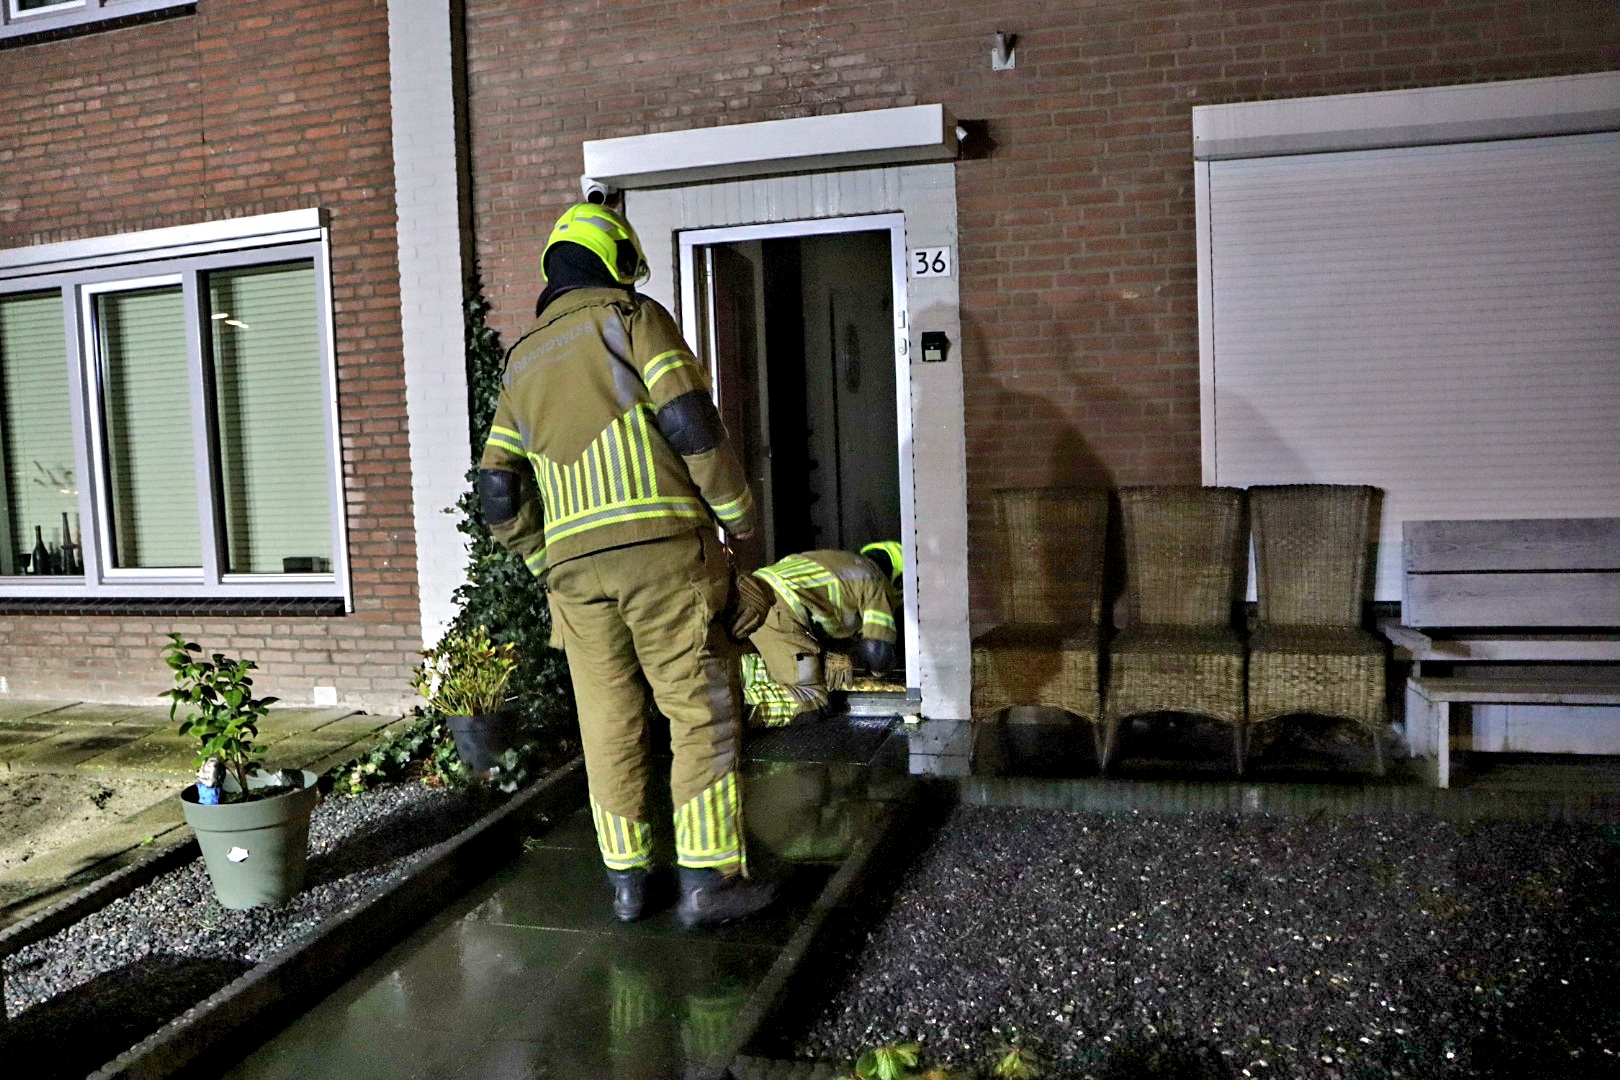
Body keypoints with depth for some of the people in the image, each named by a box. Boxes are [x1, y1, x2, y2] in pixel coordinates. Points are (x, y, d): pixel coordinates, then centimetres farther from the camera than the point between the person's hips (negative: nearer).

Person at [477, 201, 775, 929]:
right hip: (662, 548, -5)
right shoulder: (632, 317, 4)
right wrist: (737, 512, 1)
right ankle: (709, 880, 2)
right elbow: (690, 421, -9)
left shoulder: (522, 361, 20)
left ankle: (626, 881, 18)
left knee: (610, 723, 11)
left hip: (573, 565, 5)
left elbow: (499, 494, 15)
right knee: (703, 712, 1)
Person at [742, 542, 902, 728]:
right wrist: (878, 667, 24)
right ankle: (741, 703, -23)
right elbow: (878, 651, 1)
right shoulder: (877, 582, 9)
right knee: (811, 705, -5)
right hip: (778, 613, -8)